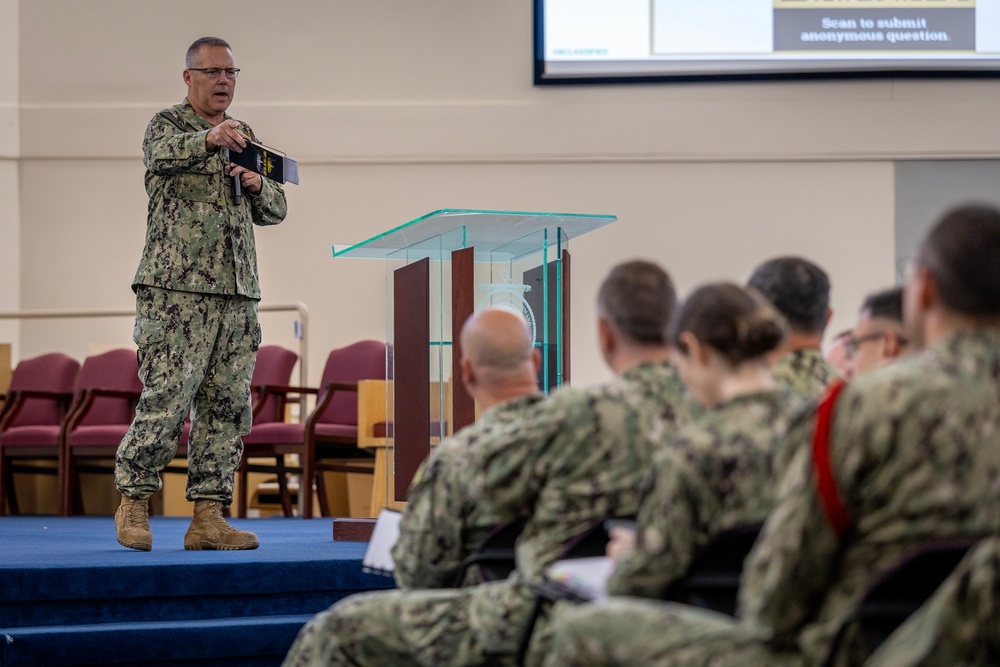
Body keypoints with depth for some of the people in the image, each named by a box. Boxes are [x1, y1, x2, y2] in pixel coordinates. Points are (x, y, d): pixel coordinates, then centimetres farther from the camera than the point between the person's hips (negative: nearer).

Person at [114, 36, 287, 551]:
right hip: (175, 288, -6)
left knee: (227, 406, 3)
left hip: (237, 294, 6)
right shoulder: (168, 124, 1)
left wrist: (257, 186, -1)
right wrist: (209, 139, -44)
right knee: (166, 398, -10)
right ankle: (133, 504, 4)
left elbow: (276, 210, 22)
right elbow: (164, 154, -24)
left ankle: (208, 518, 6)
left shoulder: (244, 138, 20)